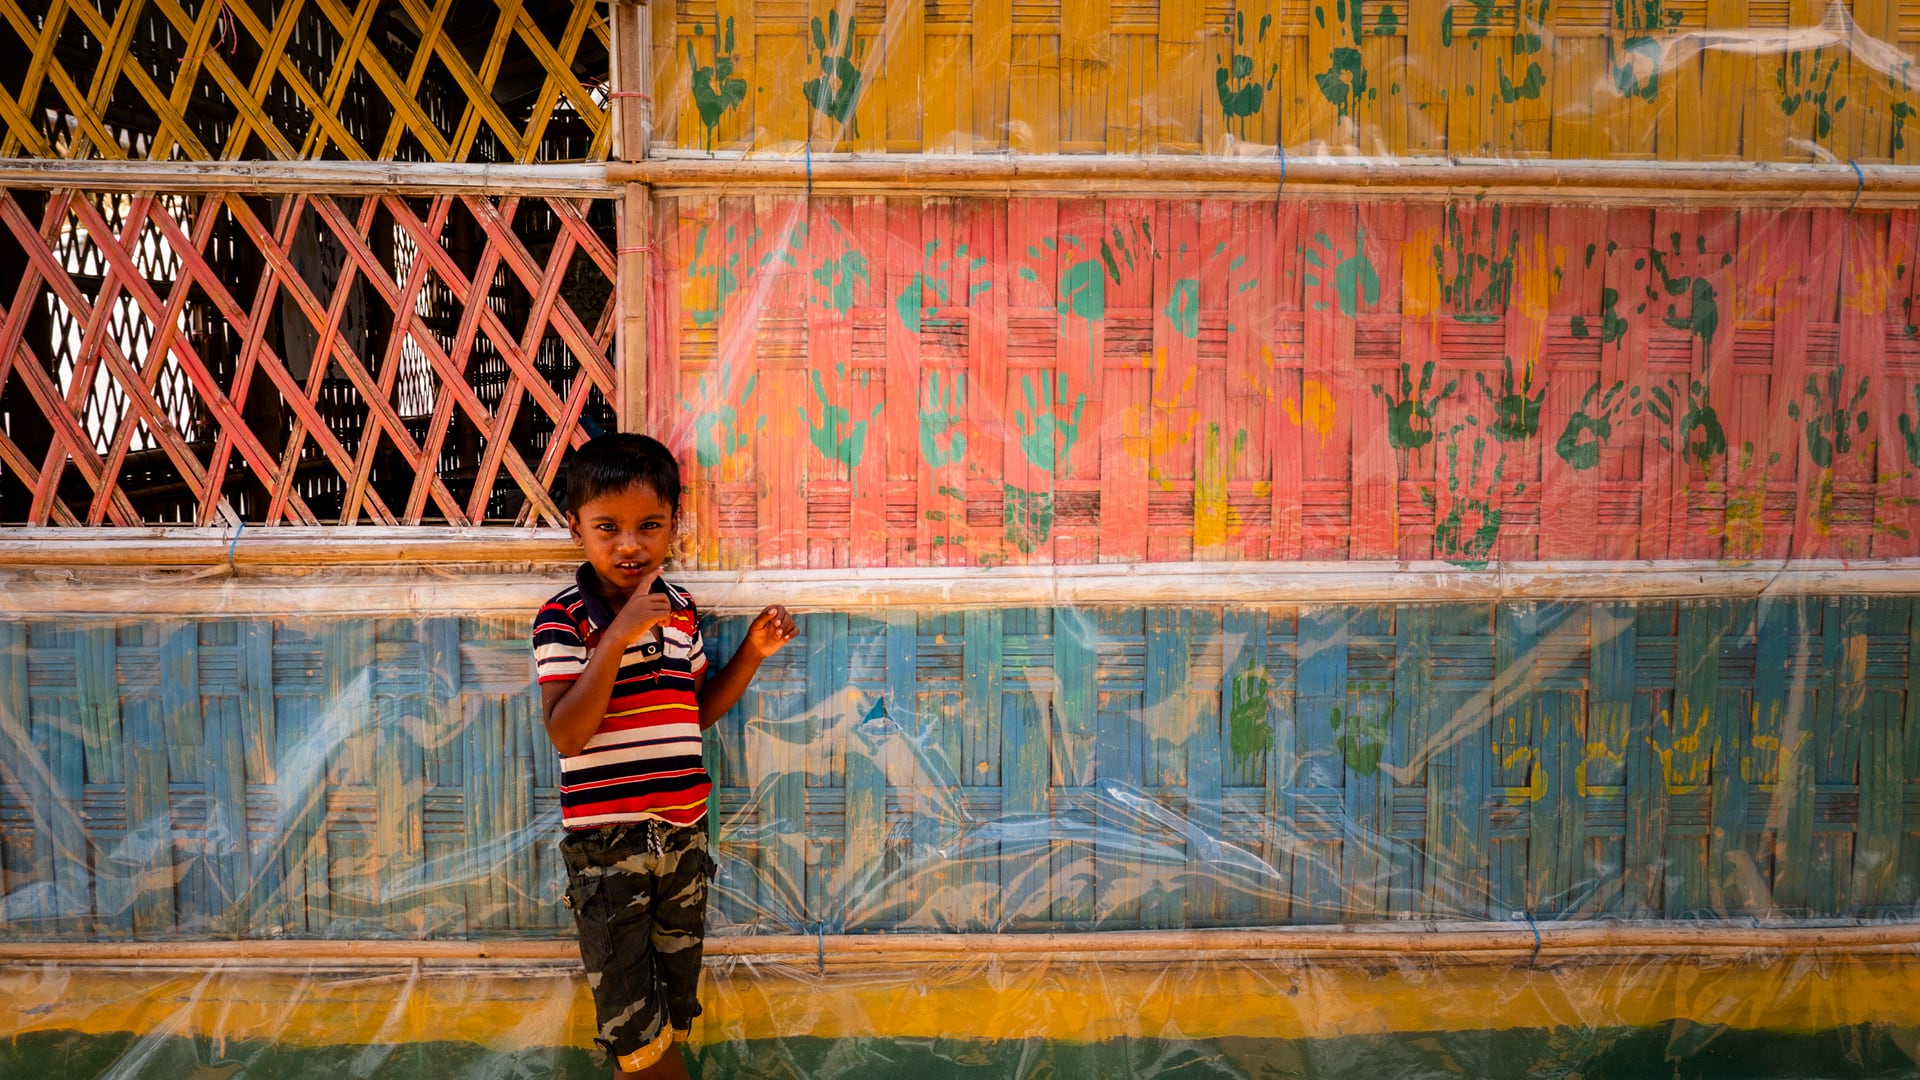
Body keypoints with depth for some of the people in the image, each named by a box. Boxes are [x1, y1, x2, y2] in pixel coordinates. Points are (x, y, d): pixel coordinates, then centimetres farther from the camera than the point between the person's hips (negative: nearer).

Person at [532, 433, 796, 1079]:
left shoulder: (681, 609, 6)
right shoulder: (565, 617, -12)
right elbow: (566, 734, -22)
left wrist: (752, 652, 5)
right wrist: (618, 636, -28)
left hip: (683, 832, 6)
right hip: (605, 842, -5)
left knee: (673, 1012, 18)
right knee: (633, 1026, 4)